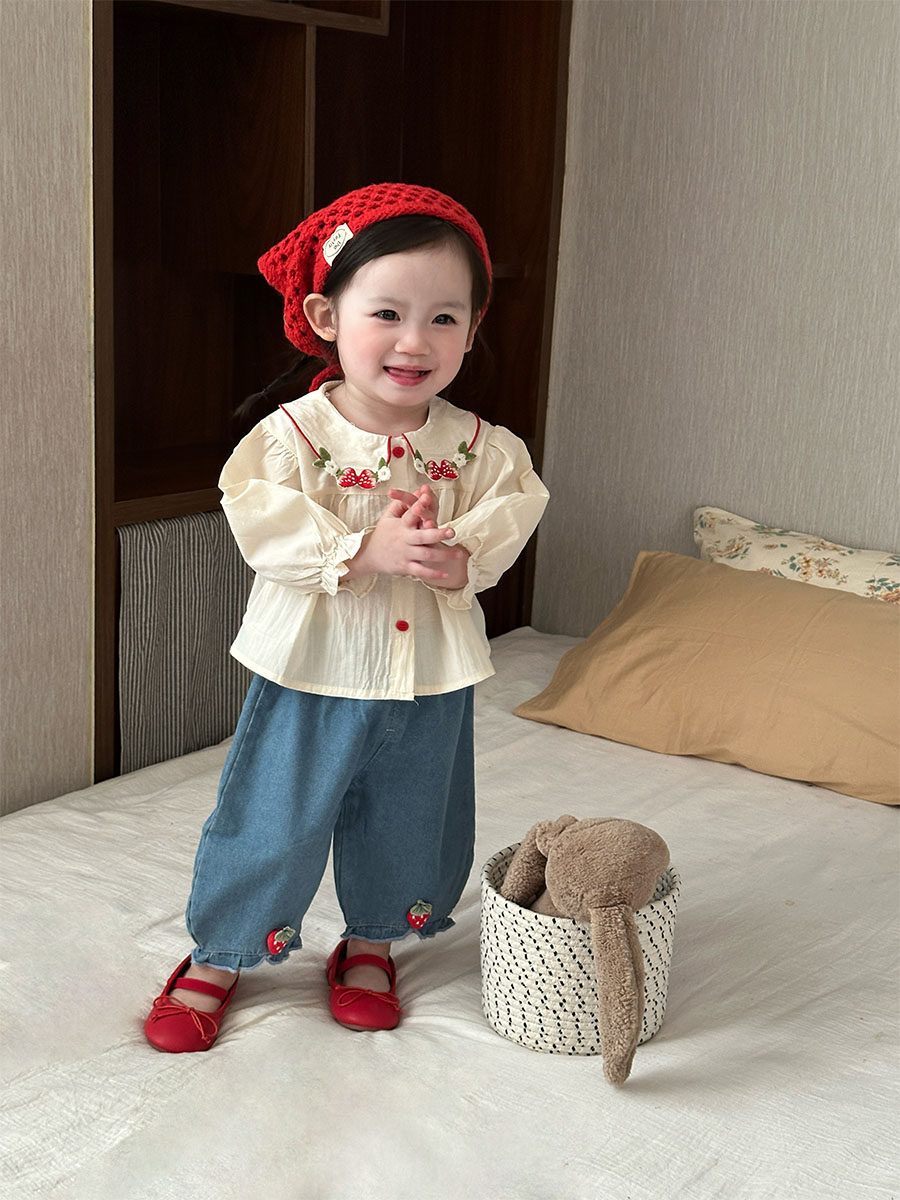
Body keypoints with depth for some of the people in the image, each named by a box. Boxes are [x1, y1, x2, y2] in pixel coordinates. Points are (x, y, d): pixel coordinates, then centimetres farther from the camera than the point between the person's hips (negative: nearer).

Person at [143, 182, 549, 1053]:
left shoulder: (478, 447, -5)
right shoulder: (291, 435, -14)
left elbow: (507, 524, -7)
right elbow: (265, 530, -21)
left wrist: (457, 557, -27)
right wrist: (366, 548, -31)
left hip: (430, 677, 3)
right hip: (314, 670, -3)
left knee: (408, 823, 18)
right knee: (271, 819, 9)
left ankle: (371, 944, 44)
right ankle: (218, 954, 31)